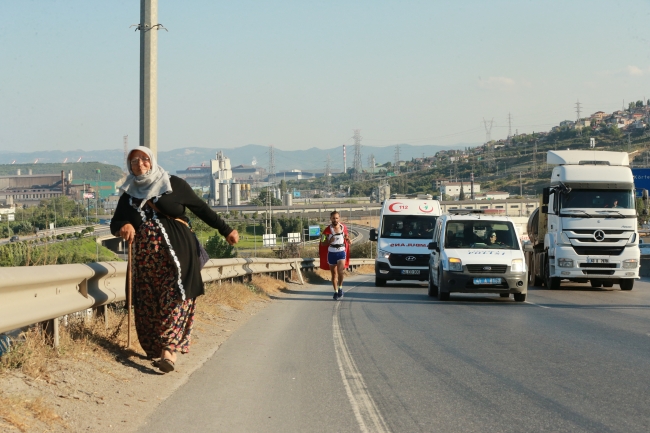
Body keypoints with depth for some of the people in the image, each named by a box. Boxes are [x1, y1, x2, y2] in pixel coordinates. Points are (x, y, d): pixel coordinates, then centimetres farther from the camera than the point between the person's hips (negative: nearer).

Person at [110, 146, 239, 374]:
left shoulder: (173, 184, 7)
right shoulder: (129, 195, 15)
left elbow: (201, 208, 11)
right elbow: (115, 224, 11)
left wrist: (225, 230, 11)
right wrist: (123, 227, -14)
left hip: (176, 249, -3)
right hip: (145, 256, 3)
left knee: (175, 296, -16)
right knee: (149, 304, -3)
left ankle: (169, 350, -24)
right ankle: (155, 349, 3)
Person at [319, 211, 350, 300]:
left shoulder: (344, 228, 4)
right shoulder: (328, 230, -2)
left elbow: (349, 243, 15)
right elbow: (322, 243, -2)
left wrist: (347, 239, -9)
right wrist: (329, 241, -21)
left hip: (341, 252, 0)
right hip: (331, 253, 0)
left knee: (340, 271, -20)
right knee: (334, 274, 7)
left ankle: (340, 287, -1)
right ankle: (336, 291, 18)